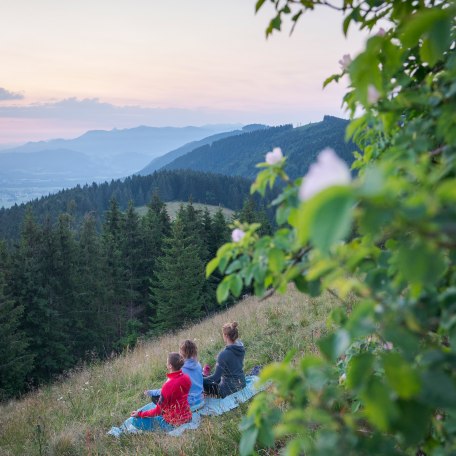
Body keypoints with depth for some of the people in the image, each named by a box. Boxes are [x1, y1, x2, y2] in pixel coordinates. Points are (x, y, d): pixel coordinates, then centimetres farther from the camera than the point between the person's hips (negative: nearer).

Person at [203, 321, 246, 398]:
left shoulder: (224, 354, -26)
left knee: (204, 382, 3)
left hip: (230, 389, -8)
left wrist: (202, 379, -13)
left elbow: (216, 376, -22)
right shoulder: (241, 346, -7)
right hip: (241, 383, 8)